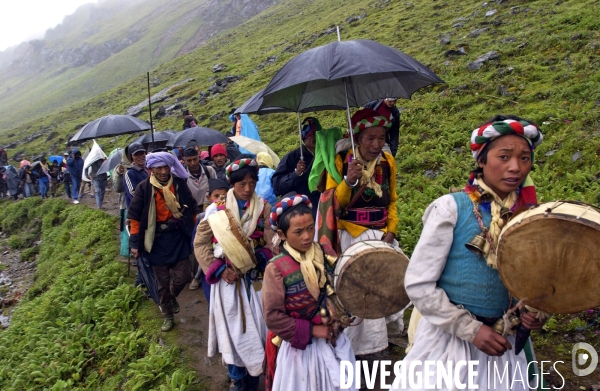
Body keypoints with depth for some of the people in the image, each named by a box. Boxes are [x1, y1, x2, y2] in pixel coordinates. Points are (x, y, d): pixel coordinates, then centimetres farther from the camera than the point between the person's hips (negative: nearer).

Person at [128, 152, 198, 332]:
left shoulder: (179, 184, -4)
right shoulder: (144, 188, -10)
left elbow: (192, 209, 7)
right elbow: (135, 217, -6)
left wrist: (194, 232, 9)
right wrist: (135, 243, -6)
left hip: (178, 237, 2)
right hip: (156, 240, -1)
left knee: (183, 276, 3)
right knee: (162, 281, 9)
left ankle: (172, 297, 37)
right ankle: (167, 316, 29)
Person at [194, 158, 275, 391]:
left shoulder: (263, 208, 0)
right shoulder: (217, 209, -2)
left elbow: (272, 244, -4)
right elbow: (200, 243, 0)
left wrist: (259, 260, -21)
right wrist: (219, 269, -10)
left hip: (256, 278, 1)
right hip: (228, 278, 0)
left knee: (256, 326, 8)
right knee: (232, 328, 10)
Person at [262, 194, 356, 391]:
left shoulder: (327, 254, -4)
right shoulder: (276, 268, -17)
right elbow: (272, 316, -17)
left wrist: (344, 317, -12)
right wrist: (311, 330, -16)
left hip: (334, 341, 4)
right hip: (299, 347, -4)